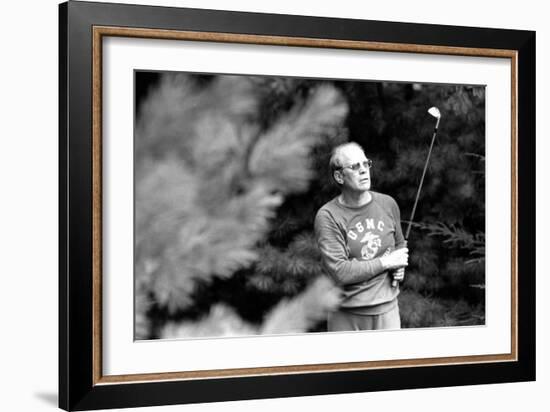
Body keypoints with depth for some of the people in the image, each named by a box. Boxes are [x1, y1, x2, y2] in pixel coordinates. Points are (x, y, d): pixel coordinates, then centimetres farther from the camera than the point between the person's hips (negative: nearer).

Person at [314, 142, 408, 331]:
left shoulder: (388, 204, 6)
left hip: (387, 308, 4)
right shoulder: (328, 216, -10)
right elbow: (340, 272, -18)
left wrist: (399, 267, 1)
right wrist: (386, 262, -12)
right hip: (347, 315, -3)